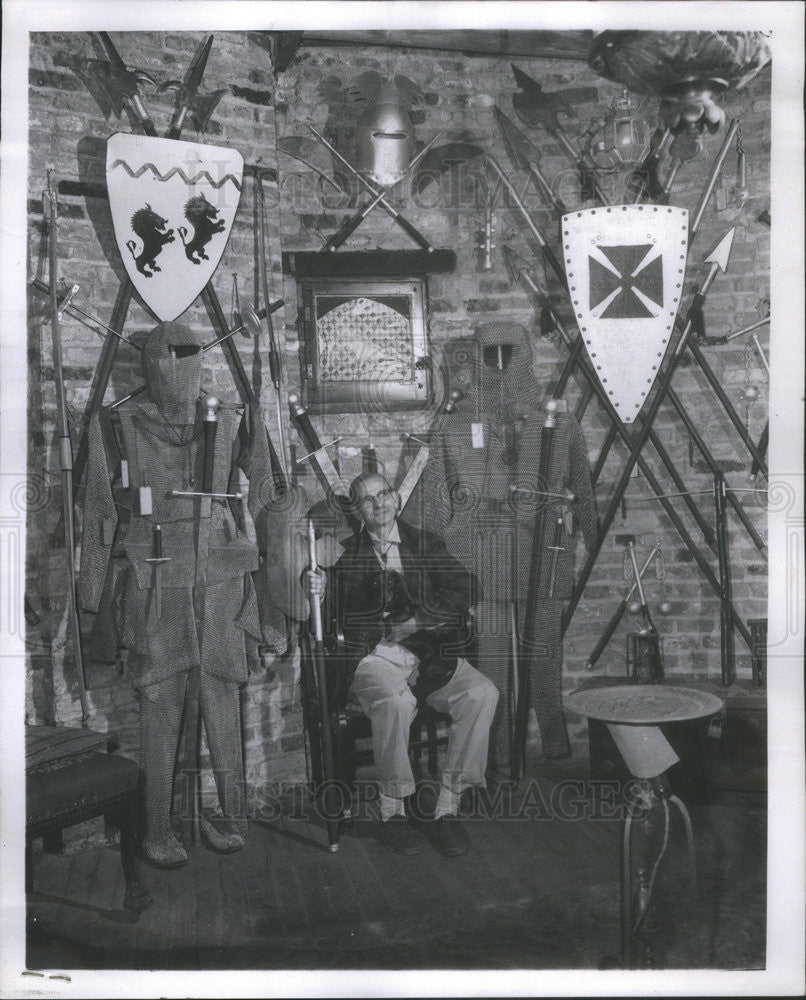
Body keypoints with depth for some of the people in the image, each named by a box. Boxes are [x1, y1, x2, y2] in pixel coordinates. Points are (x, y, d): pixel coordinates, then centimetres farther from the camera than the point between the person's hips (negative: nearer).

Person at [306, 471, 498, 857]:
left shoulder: (425, 543, 15)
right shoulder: (346, 554, 10)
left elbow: (465, 590, 3)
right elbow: (346, 619, 5)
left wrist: (416, 619, -8)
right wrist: (323, 594, -16)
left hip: (429, 656, 3)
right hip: (373, 657, -2)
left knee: (481, 693, -24)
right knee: (396, 701, -35)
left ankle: (447, 807, -15)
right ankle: (392, 811, -15)